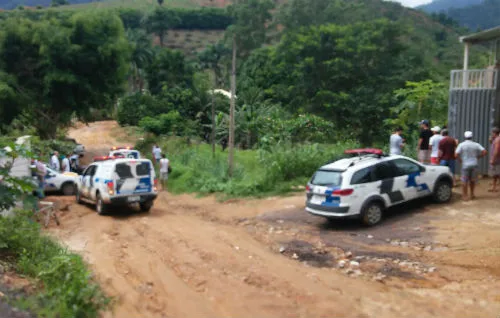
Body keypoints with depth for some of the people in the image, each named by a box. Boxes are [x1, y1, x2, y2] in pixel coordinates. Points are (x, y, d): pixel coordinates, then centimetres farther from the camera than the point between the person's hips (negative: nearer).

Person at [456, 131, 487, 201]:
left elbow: (456, 154, -15)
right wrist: (478, 157, 8)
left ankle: (465, 196, 4)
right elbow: (485, 152, -5)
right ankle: (472, 194, 21)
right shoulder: (476, 144, 1)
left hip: (465, 165, -3)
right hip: (474, 164, 3)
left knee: (465, 181, 3)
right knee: (472, 180, 16)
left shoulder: (461, 145, -7)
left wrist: (460, 160, 2)